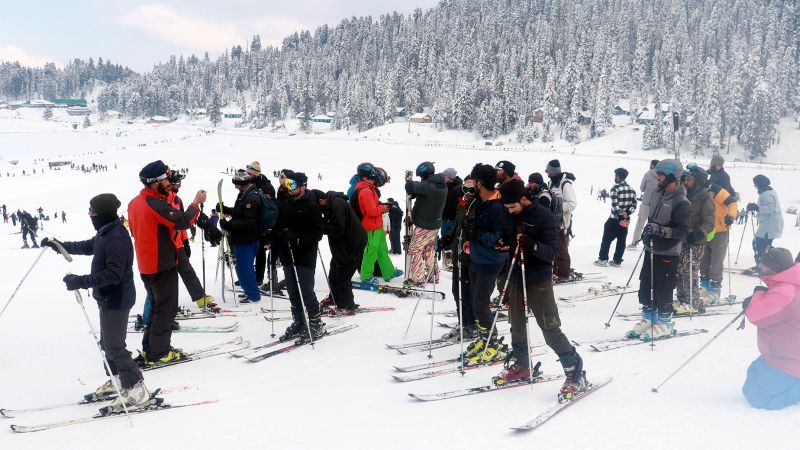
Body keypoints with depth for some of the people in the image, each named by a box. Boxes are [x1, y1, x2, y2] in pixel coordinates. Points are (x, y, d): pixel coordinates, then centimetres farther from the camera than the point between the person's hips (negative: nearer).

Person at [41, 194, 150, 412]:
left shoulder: (117, 238, -25)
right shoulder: (106, 232, 7)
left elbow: (113, 275, -30)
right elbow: (88, 246, 27)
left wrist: (81, 281, -31)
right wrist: (60, 245, 28)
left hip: (116, 300, -10)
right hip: (108, 297, 10)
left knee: (114, 346, -5)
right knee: (107, 342, 20)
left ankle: (136, 390, 1)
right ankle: (116, 380, 34)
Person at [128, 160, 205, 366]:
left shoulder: (134, 203, 8)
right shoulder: (156, 203, -22)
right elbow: (183, 222, -26)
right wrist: (197, 202, -13)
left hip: (146, 265, 9)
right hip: (163, 265, -9)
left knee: (156, 305, 21)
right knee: (166, 309, 2)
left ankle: (149, 348, 26)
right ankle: (158, 353, 7)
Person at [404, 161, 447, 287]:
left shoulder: (428, 185, -25)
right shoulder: (442, 186, 3)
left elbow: (411, 188, -25)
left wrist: (409, 179, -5)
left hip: (424, 226, -8)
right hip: (435, 224, 8)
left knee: (415, 250, 3)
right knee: (429, 250, 21)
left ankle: (417, 279, 6)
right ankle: (433, 275, 29)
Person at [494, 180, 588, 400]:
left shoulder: (545, 217, -14)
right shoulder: (512, 217, 5)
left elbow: (552, 253, -17)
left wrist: (531, 245, -33)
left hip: (538, 282, -6)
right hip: (516, 279, 6)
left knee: (550, 329, -6)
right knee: (517, 326, 15)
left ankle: (575, 373, 3)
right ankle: (520, 365, 33)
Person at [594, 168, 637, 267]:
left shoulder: (615, 188, -14)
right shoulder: (631, 189, 6)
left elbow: (615, 205, -19)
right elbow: (634, 205, 4)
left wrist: (621, 213, -12)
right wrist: (627, 212, -6)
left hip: (614, 219, -5)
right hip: (626, 220, 5)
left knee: (607, 239, 3)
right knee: (621, 240, 10)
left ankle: (603, 259, 4)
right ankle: (617, 261, 12)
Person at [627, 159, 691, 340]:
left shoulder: (681, 202, -18)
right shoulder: (658, 193, 6)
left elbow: (683, 232, -21)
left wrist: (660, 230, -29)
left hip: (667, 254, -8)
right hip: (651, 250, 8)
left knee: (662, 290, 1)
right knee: (644, 286, 13)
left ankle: (665, 323, 18)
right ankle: (648, 318, 28)